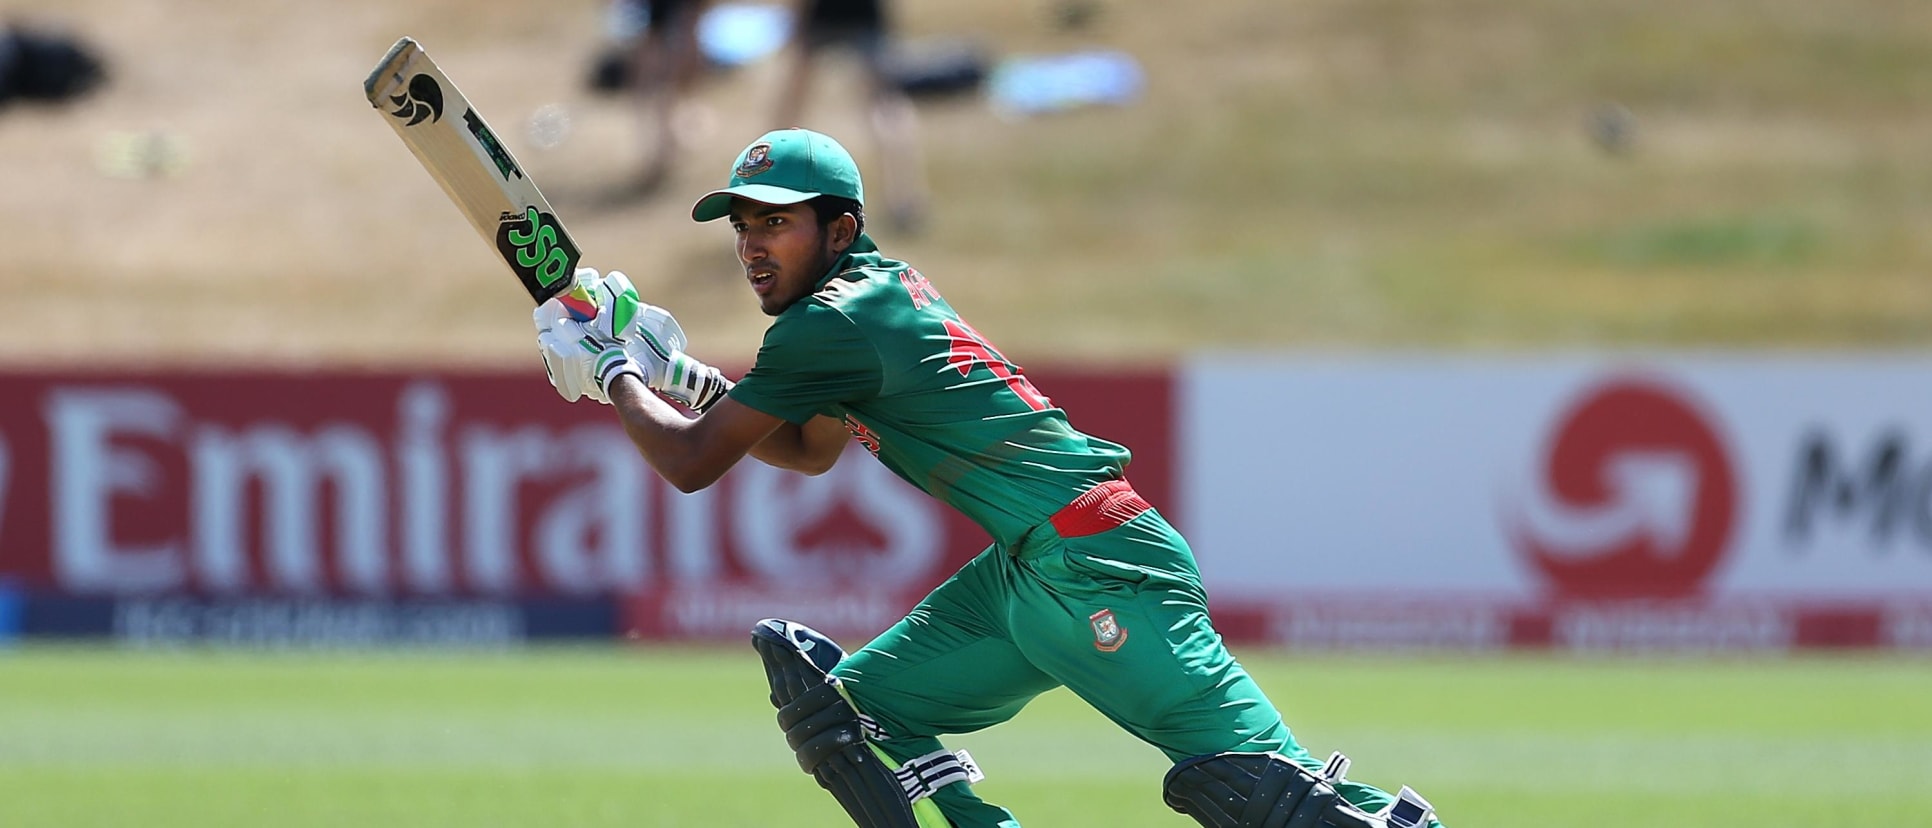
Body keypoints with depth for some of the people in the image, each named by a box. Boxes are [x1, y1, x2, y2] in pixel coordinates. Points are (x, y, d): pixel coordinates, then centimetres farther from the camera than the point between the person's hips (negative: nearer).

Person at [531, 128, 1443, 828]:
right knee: (852, 705, 8)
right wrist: (681, 376, 26)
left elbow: (691, 463, -4)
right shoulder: (885, 287, 19)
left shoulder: (833, 322, -10)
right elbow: (812, 451, 35)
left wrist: (614, 375, 12)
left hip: (1095, 567, -10)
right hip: (1024, 575, 10)